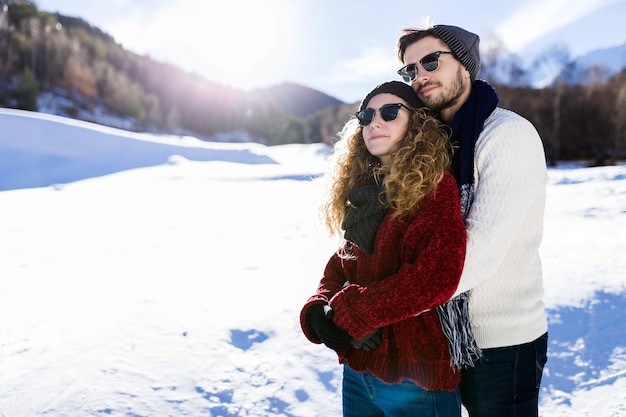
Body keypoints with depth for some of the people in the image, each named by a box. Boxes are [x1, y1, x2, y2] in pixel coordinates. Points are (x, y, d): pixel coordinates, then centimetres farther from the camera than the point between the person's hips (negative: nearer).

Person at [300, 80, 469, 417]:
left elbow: (436, 278, -27)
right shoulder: (363, 191, 8)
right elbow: (339, 267, 9)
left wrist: (349, 314, -20)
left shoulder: (436, 188, -13)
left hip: (414, 380, -6)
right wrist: (318, 311, -11)